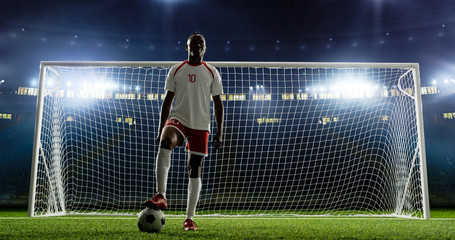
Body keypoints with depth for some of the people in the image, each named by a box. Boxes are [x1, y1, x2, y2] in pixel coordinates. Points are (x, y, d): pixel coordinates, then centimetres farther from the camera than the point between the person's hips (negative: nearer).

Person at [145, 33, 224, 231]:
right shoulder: (175, 70, 9)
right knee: (165, 143, -34)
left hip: (200, 126, 0)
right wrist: (161, 129, 4)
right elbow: (167, 101, 10)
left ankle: (189, 219, 10)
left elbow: (218, 103, 7)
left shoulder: (212, 72, 7)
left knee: (194, 171, 1)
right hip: (178, 119, 0)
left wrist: (219, 132, -1)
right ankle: (161, 196, -34)